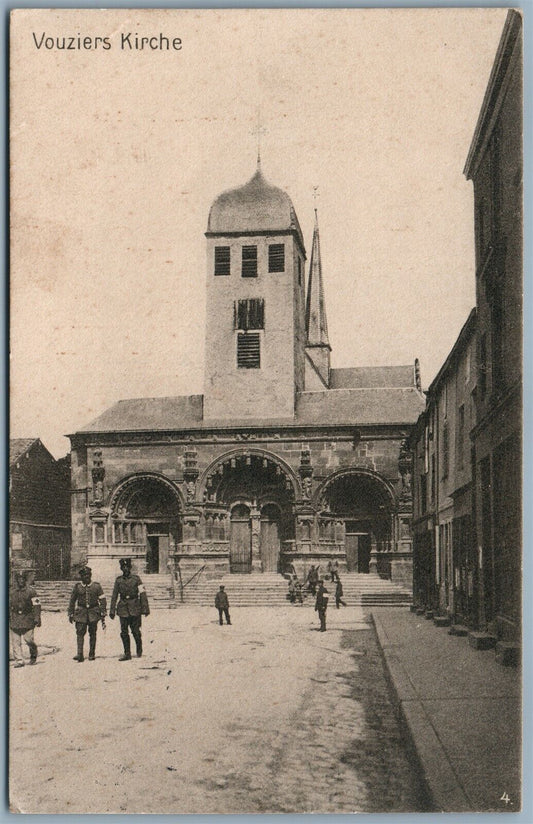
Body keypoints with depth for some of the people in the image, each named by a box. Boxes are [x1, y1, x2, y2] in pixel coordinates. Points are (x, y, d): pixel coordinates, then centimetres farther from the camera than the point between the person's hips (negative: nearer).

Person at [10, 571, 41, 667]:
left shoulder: (30, 591, -2)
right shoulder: (12, 592, 9)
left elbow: (36, 605, -2)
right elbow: (9, 605, 19)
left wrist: (37, 618, -9)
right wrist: (8, 616, 15)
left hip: (27, 619, -3)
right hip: (15, 619, 3)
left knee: (28, 639, -6)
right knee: (15, 641, -2)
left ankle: (33, 656, 20)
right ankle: (19, 660, 3)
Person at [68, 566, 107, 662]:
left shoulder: (96, 586, 1)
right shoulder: (77, 586, 3)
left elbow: (102, 600, 3)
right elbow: (72, 600, 12)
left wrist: (103, 613, -3)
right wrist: (71, 614, 12)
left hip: (93, 612, 0)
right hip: (81, 611, 0)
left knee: (92, 634, 6)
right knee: (80, 633, -10)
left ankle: (92, 654, 15)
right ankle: (80, 655, -13)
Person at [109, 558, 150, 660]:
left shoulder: (136, 579, 0)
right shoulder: (118, 580, 7)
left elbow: (143, 594, -2)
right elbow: (114, 596, 11)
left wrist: (145, 608, -7)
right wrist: (112, 611, 7)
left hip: (135, 609, -2)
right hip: (123, 609, 3)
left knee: (135, 631, 1)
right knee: (124, 632, 1)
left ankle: (139, 651, 23)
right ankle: (127, 654, 9)